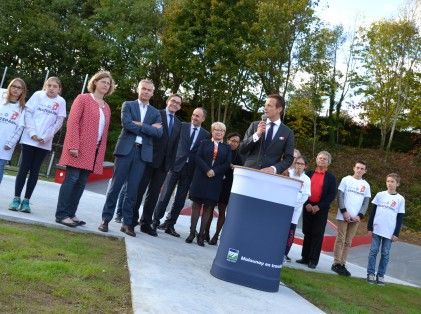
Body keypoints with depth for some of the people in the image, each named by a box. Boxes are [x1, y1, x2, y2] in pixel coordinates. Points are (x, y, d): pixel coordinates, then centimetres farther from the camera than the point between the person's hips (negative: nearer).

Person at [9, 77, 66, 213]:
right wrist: (33, 133, -11)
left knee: (35, 171, 4)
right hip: (29, 139, -1)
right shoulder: (38, 95, 2)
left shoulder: (61, 102, 3)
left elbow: (59, 123, 1)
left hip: (45, 142, 1)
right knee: (24, 168, 1)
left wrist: (45, 137, -7)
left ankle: (26, 200, 10)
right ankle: (16, 198, 7)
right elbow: (28, 114, -1)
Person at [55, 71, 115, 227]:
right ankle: (61, 214, -3)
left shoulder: (106, 107, 17)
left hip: (94, 151, 6)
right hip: (79, 148, -6)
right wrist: (73, 146, -18)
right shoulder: (83, 98, 0)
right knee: (71, 179, -7)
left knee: (81, 182, 7)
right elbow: (73, 122, -9)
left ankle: (71, 214, 13)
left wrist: (101, 154, 10)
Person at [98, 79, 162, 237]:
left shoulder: (156, 113, 14)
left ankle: (127, 222, 9)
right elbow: (126, 124, -10)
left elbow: (158, 132, -1)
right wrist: (148, 128, -8)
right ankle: (106, 219, 7)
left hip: (143, 152, 2)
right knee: (116, 186, -1)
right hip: (126, 149, -2)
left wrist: (140, 125, -10)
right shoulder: (128, 105, 8)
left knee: (133, 190, 3)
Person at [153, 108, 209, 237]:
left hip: (190, 169, 2)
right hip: (176, 164, -2)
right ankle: (155, 221, 7)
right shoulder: (182, 126, 5)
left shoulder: (206, 135, 8)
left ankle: (170, 225, 17)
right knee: (165, 194, -2)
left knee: (180, 199, 7)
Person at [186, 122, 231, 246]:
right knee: (197, 204, 2)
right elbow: (198, 157, -1)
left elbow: (227, 164, 2)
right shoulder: (205, 143, 11)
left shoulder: (227, 148, 12)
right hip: (201, 178, 0)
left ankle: (201, 234, 4)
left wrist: (214, 171, -12)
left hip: (215, 181, 0)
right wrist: (207, 170, -14)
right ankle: (192, 232, 5)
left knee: (208, 207, 1)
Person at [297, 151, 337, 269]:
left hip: (321, 209, -3)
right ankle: (305, 257, 16)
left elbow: (332, 195, -5)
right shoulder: (309, 174, 8)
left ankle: (313, 260, 3)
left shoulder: (331, 177, 1)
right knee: (307, 233, 8)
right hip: (308, 207, 3)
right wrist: (307, 204, -8)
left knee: (317, 234, -1)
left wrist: (318, 206, -12)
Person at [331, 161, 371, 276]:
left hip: (356, 218, 3)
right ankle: (336, 263, 3)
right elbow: (340, 196, -3)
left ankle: (342, 264, 11)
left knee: (348, 242, 6)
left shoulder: (366, 185, 10)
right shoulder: (346, 180, 1)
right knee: (340, 240, -2)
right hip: (343, 216, -3)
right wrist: (344, 211, -13)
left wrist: (360, 216, -5)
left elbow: (366, 202, 8)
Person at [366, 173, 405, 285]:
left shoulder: (400, 199, 2)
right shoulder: (380, 195, 3)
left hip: (390, 232, 0)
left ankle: (380, 275, 13)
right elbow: (373, 212, 5)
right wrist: (370, 227, 1)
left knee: (385, 254, 4)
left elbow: (400, 218, 3)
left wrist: (396, 233, -2)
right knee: (373, 251, 2)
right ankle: (371, 274, 9)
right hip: (377, 229, 0)